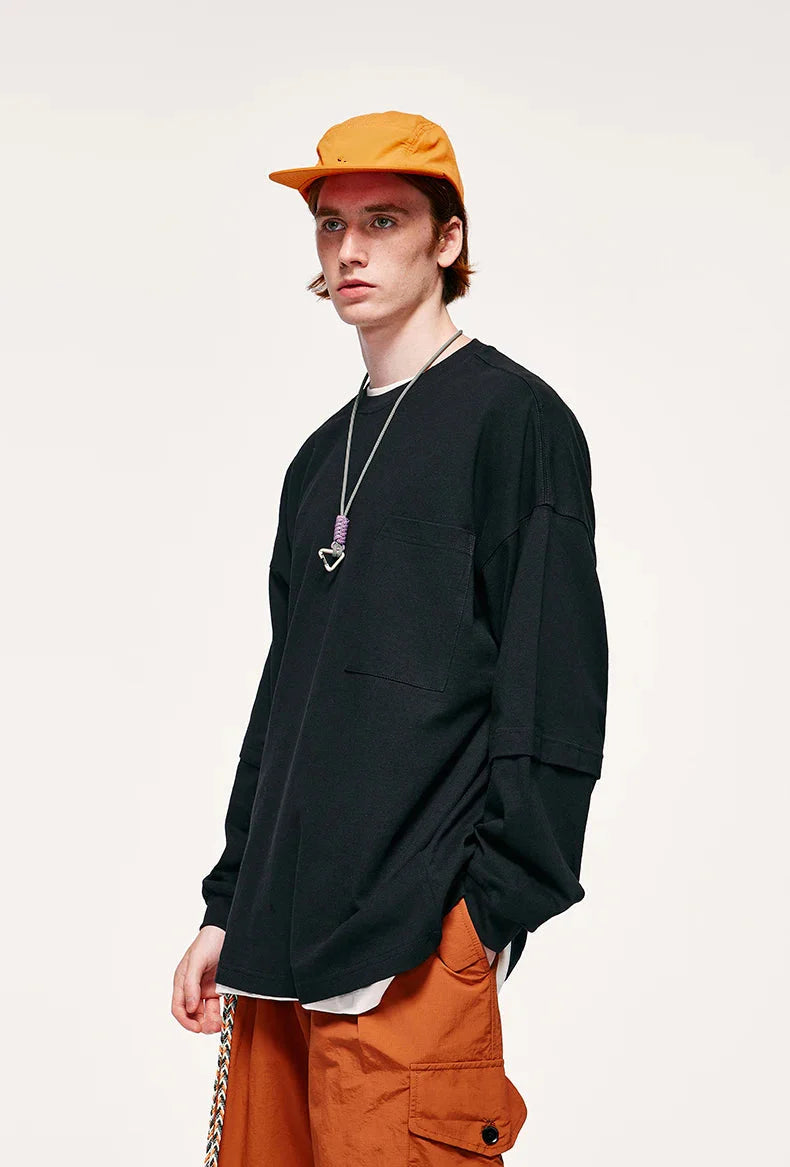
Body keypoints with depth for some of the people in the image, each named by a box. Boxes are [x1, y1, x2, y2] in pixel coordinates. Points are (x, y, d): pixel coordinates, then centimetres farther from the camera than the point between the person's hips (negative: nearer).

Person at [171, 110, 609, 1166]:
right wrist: (229, 908, 16)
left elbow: (552, 696, -10)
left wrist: (493, 917, -15)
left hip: (416, 945, -7)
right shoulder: (322, 457, 19)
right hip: (280, 941, 7)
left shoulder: (512, 415, -3)